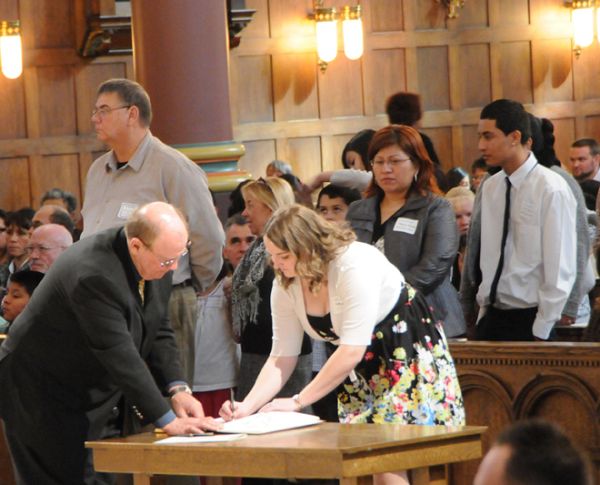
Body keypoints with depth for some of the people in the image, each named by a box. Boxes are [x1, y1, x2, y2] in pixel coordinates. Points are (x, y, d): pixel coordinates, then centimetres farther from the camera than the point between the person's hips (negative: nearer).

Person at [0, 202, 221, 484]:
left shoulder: (156, 261, -6)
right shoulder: (94, 275, -33)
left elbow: (159, 332, 5)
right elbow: (120, 355, -33)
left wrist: (177, 388, -10)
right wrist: (167, 420, -31)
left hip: (103, 393, 8)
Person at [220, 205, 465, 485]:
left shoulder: (356, 264, -29)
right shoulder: (285, 286, -7)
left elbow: (352, 351, -31)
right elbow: (282, 357, -4)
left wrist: (298, 401, -30)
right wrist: (248, 406, -19)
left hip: (410, 354, -7)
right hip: (362, 371, 7)